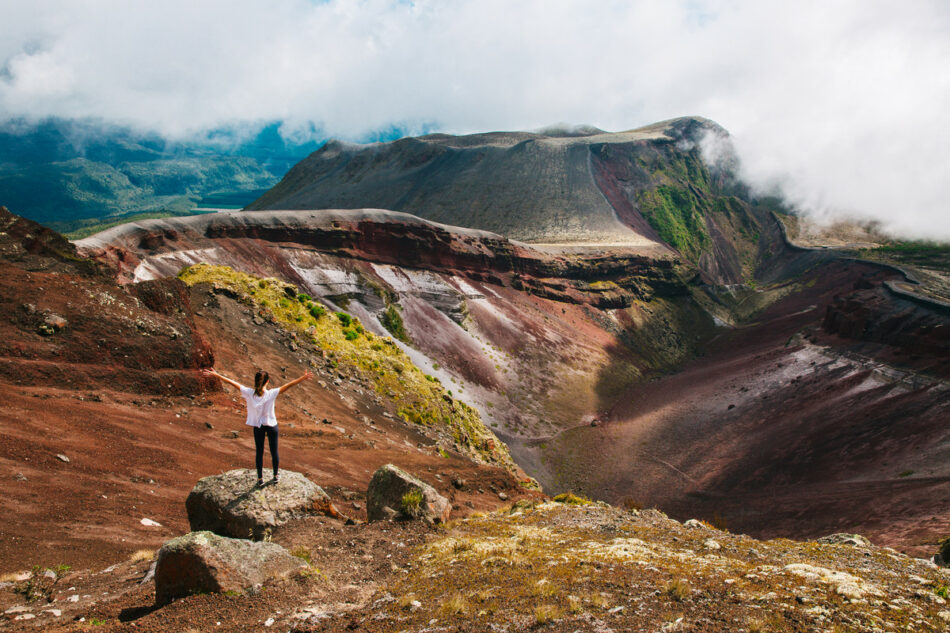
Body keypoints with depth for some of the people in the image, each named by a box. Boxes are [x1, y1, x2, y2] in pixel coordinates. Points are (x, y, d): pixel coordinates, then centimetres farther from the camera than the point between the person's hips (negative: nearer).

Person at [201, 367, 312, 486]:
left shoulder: (249, 393, -18)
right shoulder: (271, 394, -23)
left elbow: (232, 382, -15)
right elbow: (289, 385, -27)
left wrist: (215, 374, -11)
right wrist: (304, 378, -28)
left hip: (257, 426, 2)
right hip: (272, 425, -2)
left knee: (259, 452, 14)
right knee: (274, 451, 15)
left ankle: (260, 478, 23)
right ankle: (276, 476, 29)